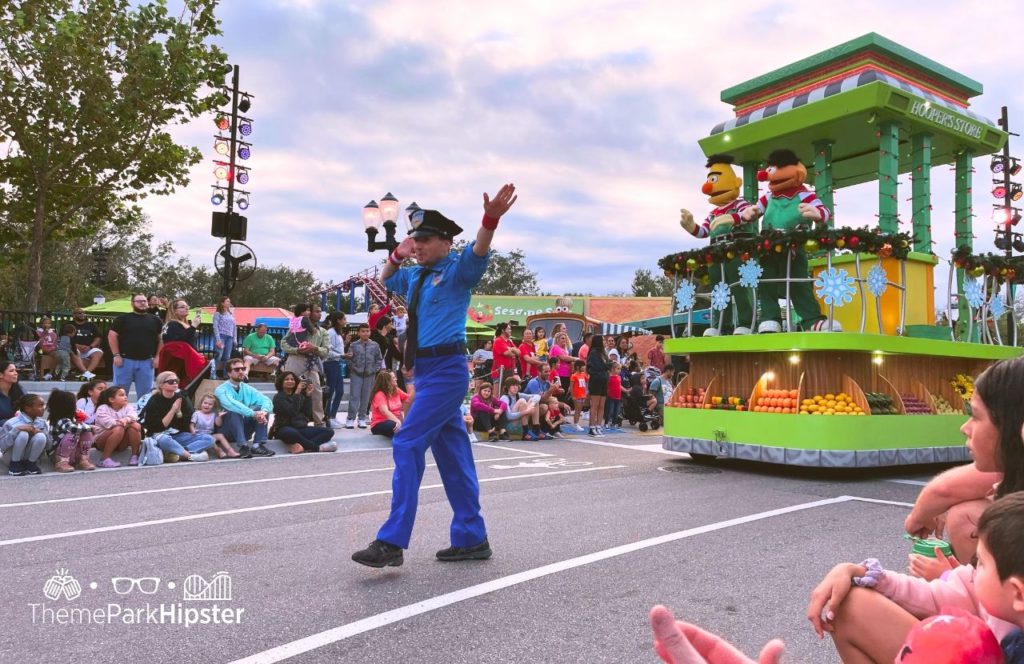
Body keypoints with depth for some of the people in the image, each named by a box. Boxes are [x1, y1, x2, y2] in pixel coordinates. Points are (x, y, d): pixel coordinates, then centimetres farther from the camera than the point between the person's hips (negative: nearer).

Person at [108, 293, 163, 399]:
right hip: (125, 360, -2)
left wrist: (157, 357, 2)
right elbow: (112, 335, 0)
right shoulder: (123, 318, 3)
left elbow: (161, 339, 11)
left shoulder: (155, 320, 10)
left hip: (146, 362, 2)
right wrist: (116, 355, -8)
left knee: (145, 394, 7)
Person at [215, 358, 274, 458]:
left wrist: (264, 411, -32)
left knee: (261, 408, -16)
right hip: (226, 430, -5)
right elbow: (232, 404, -31)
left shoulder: (248, 389, 6)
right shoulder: (221, 390, -10)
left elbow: (266, 400, -9)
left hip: (244, 429, 5)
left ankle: (258, 445, -24)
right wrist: (253, 414, -40)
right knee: (234, 411, -32)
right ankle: (243, 447, -36)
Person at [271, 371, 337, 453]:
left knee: (329, 431, -14)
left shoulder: (300, 395, 14)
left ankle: (301, 446, -37)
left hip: (301, 428, 6)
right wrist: (296, 394, -17)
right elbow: (292, 412, -17)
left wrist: (308, 396, -2)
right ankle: (317, 448, -27)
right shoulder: (278, 397, -1)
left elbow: (308, 413, 2)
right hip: (285, 429, -6)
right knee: (292, 433, -43)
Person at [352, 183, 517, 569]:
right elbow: (385, 282, 32)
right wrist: (397, 255, 12)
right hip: (427, 369, 9)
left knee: (407, 445, -13)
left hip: (446, 369, -9)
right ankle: (471, 539, 21)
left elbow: (479, 252, -27)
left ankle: (392, 542, -8)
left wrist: (490, 218, -47)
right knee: (452, 454, 11)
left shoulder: (458, 270, -6)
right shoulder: (416, 275, 16)